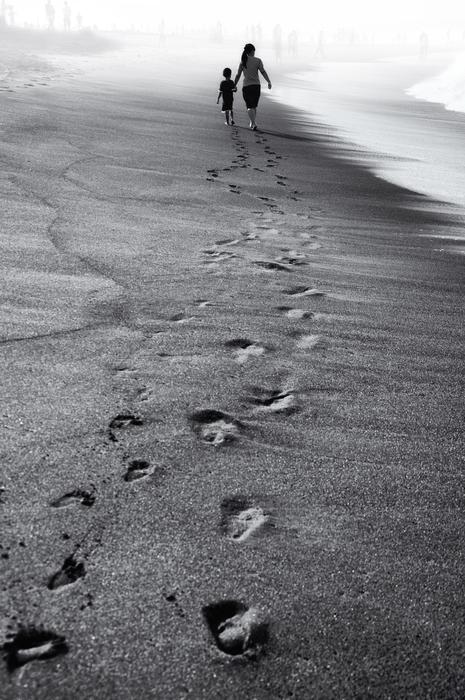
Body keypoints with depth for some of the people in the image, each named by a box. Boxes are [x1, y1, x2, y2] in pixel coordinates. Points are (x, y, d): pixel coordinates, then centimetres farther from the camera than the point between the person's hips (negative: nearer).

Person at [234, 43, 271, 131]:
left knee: (249, 107, -1)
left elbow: (238, 75, 3)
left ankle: (254, 123, -19)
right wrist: (269, 82, -17)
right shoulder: (258, 60, -2)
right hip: (256, 86, 0)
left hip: (246, 86, 0)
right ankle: (252, 123, 26)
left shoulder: (243, 61, 2)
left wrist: (234, 86, 11)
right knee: (254, 106, 17)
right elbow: (263, 72, -13)